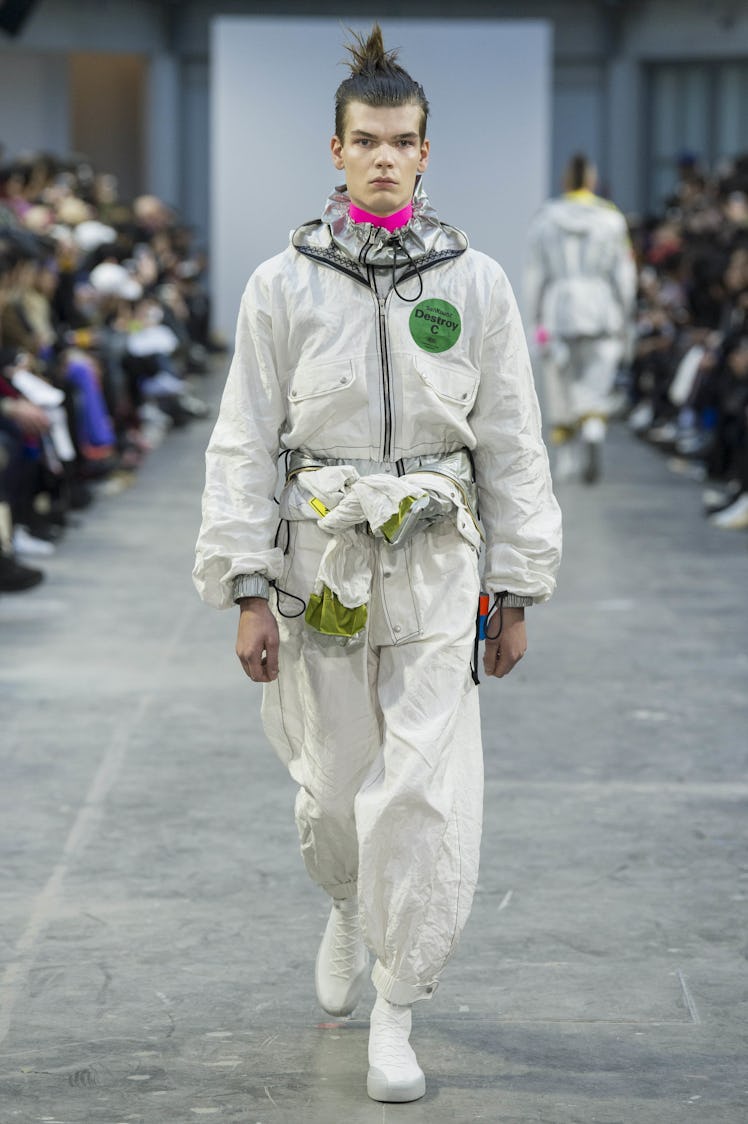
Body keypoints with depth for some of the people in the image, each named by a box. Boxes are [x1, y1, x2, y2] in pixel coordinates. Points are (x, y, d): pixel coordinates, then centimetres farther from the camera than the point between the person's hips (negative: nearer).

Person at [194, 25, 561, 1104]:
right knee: (333, 789, 10)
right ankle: (349, 908, 44)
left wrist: (516, 595, 3)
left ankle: (395, 1018, 5)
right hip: (319, 564, 0)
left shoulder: (474, 284, 1)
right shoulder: (283, 285, -1)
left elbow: (513, 446, 5)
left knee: (426, 795, -8)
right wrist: (248, 593, -6)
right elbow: (244, 445, 0)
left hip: (436, 570, 0)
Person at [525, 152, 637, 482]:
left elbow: (535, 274, 0)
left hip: (558, 312, 0)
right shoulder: (612, 219, 2)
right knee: (597, 385, 0)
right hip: (602, 314, 0)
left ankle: (565, 454, 18)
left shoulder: (544, 220, 1)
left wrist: (536, 321, 4)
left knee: (560, 384, 11)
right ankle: (593, 431, -27)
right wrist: (625, 320, 8)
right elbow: (624, 273, 1)